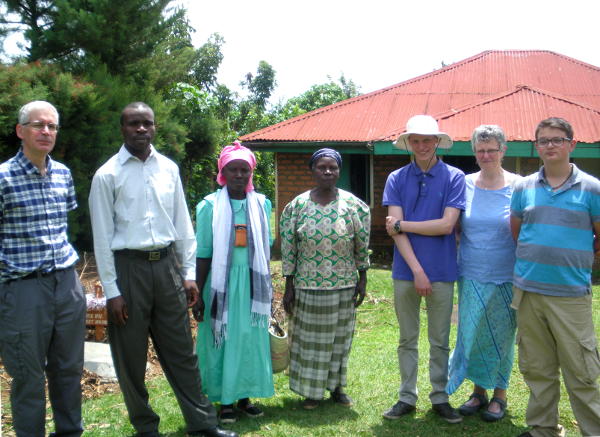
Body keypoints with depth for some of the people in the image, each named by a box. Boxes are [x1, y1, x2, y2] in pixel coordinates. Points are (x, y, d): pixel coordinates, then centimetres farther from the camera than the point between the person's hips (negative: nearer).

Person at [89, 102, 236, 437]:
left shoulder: (169, 169, 6)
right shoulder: (108, 175, -5)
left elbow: (183, 224, 10)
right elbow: (102, 236, -5)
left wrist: (189, 273, 7)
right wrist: (112, 290, -8)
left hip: (167, 264, 3)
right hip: (128, 267, -3)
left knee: (181, 350, 10)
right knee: (131, 356, 8)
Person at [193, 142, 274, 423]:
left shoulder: (261, 204, 3)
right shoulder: (210, 206, -6)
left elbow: (266, 249, 10)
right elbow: (203, 254, -6)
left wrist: (266, 286, 13)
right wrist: (198, 295, -6)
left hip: (252, 282, 3)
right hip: (222, 281, -3)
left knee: (250, 339, 9)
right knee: (222, 339, 4)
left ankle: (244, 396, 24)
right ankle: (225, 400, 17)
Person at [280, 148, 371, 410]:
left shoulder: (354, 206, -3)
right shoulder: (297, 206, -4)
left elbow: (362, 246, 4)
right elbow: (288, 250, -2)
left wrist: (362, 278, 3)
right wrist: (289, 287, -2)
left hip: (344, 286, 1)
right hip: (308, 287, -1)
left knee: (340, 338, 12)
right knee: (310, 339, 7)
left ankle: (337, 387, 29)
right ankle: (312, 391, 22)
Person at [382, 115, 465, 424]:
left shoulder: (454, 177, -3)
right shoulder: (397, 179, 1)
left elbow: (446, 225, -12)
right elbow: (395, 230, -6)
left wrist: (401, 225, -7)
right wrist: (417, 270, -14)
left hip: (442, 271, -1)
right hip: (406, 271, 2)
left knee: (439, 341, 10)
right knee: (407, 340, 12)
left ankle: (439, 397, 23)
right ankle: (407, 397, 23)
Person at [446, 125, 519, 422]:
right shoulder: (464, 185, 2)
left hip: (505, 277, -2)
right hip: (472, 276, 2)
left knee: (502, 336, 8)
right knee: (472, 333, 8)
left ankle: (499, 394, 25)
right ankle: (479, 391, 26)